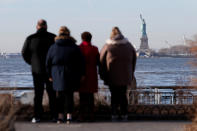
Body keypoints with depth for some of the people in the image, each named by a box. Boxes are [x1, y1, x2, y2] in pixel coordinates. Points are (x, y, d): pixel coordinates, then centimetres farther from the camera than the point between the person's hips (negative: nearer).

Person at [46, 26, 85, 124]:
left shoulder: (53, 48, 1)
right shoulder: (74, 47, -2)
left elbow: (48, 63, 5)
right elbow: (81, 63, 0)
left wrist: (50, 75, 13)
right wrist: (81, 74, 7)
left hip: (57, 76, 1)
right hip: (71, 77, -1)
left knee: (59, 95, 9)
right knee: (69, 95, 5)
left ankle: (60, 116, 6)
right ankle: (69, 116, -1)